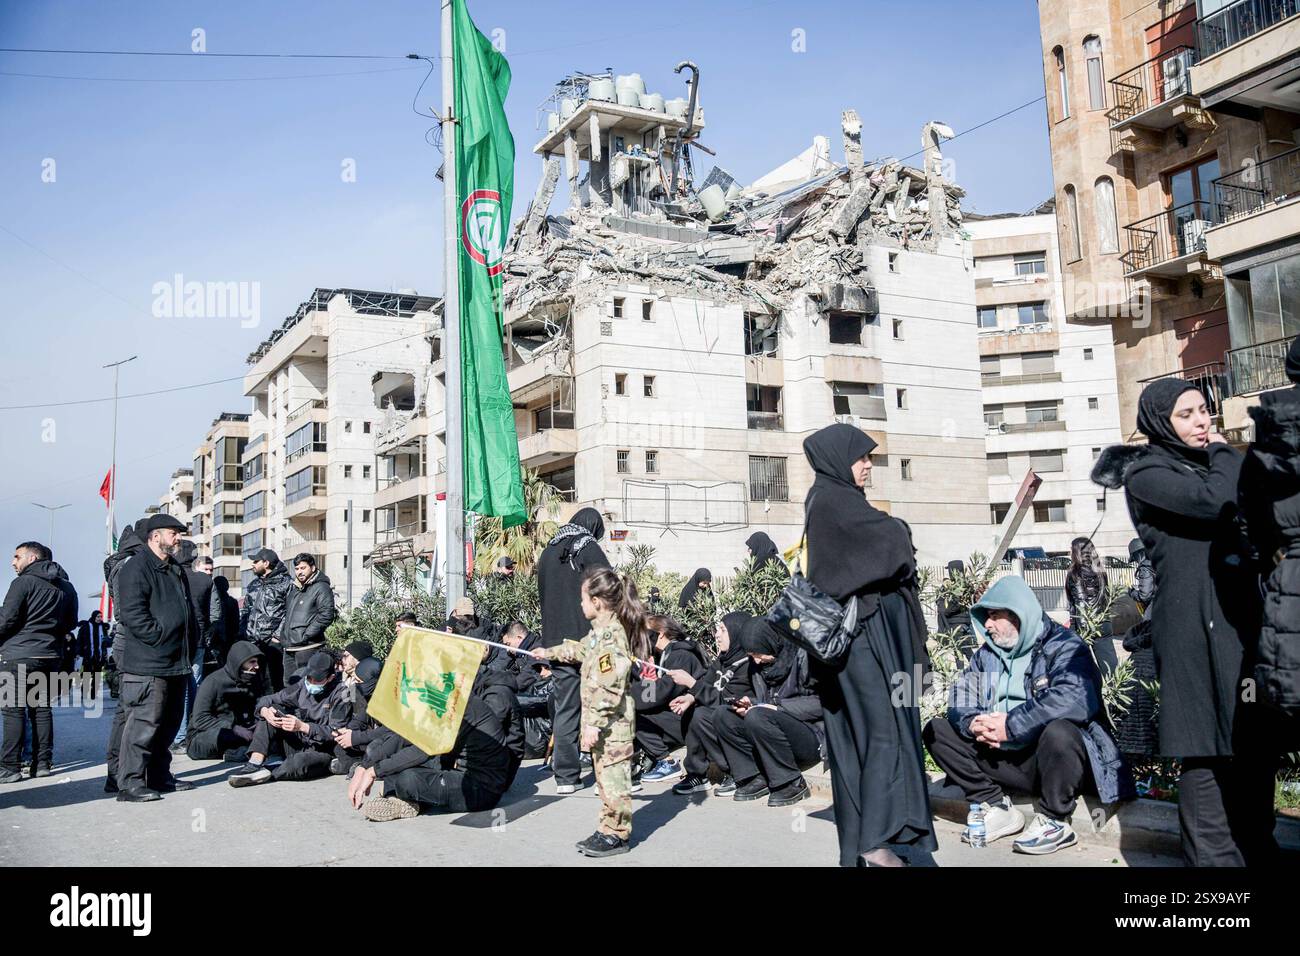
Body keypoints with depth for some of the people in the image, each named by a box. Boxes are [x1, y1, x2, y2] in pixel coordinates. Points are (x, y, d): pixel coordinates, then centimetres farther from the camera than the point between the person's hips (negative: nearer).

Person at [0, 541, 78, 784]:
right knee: (41, 708, 11)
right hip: (49, 656, 6)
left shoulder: (24, 582, -9)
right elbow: (70, 623, 17)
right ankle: (43, 763, 12)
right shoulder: (66, 587, 12)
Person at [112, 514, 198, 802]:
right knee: (144, 722, -9)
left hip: (177, 663, 10)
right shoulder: (136, 568, -8)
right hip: (148, 663, -10)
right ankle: (130, 783, -4)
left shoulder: (175, 570, 21)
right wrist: (161, 638, -18)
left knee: (169, 723, 14)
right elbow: (133, 613, -18)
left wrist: (191, 644, 17)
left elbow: (189, 611, 28)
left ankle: (160, 777, 23)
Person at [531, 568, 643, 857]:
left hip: (611, 721, -10)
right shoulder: (601, 631, 11)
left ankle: (617, 834, 7)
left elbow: (608, 686, -25)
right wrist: (550, 652, 45)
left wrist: (595, 723, -24)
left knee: (612, 774, -2)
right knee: (606, 775, 15)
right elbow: (581, 649, 34)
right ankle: (609, 829, 23)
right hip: (606, 721, 10)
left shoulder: (610, 635, -21)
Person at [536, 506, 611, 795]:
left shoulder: (548, 553, 14)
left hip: (556, 643, 5)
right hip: (589, 640, -5)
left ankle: (566, 776, 7)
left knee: (564, 709, 7)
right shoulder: (589, 549, -7)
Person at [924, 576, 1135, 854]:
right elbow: (960, 697, 7)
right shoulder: (987, 653, 11)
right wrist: (972, 724, -18)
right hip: (1003, 757, 7)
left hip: (1048, 756, -6)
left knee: (1058, 731, -38)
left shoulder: (1064, 647, -11)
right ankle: (997, 808, -1)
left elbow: (1075, 699, -30)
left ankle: (1054, 822, -15)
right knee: (937, 730, -1)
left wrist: (1011, 726, -28)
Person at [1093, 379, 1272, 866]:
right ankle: (1216, 856, -3)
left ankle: (1256, 848, 18)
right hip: (1194, 622, -8)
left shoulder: (1206, 463, 21)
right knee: (1208, 746, -8)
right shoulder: (1147, 474, -4)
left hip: (1239, 612, 8)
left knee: (1254, 739, 9)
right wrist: (1226, 453, -4)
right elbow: (1215, 502, -19)